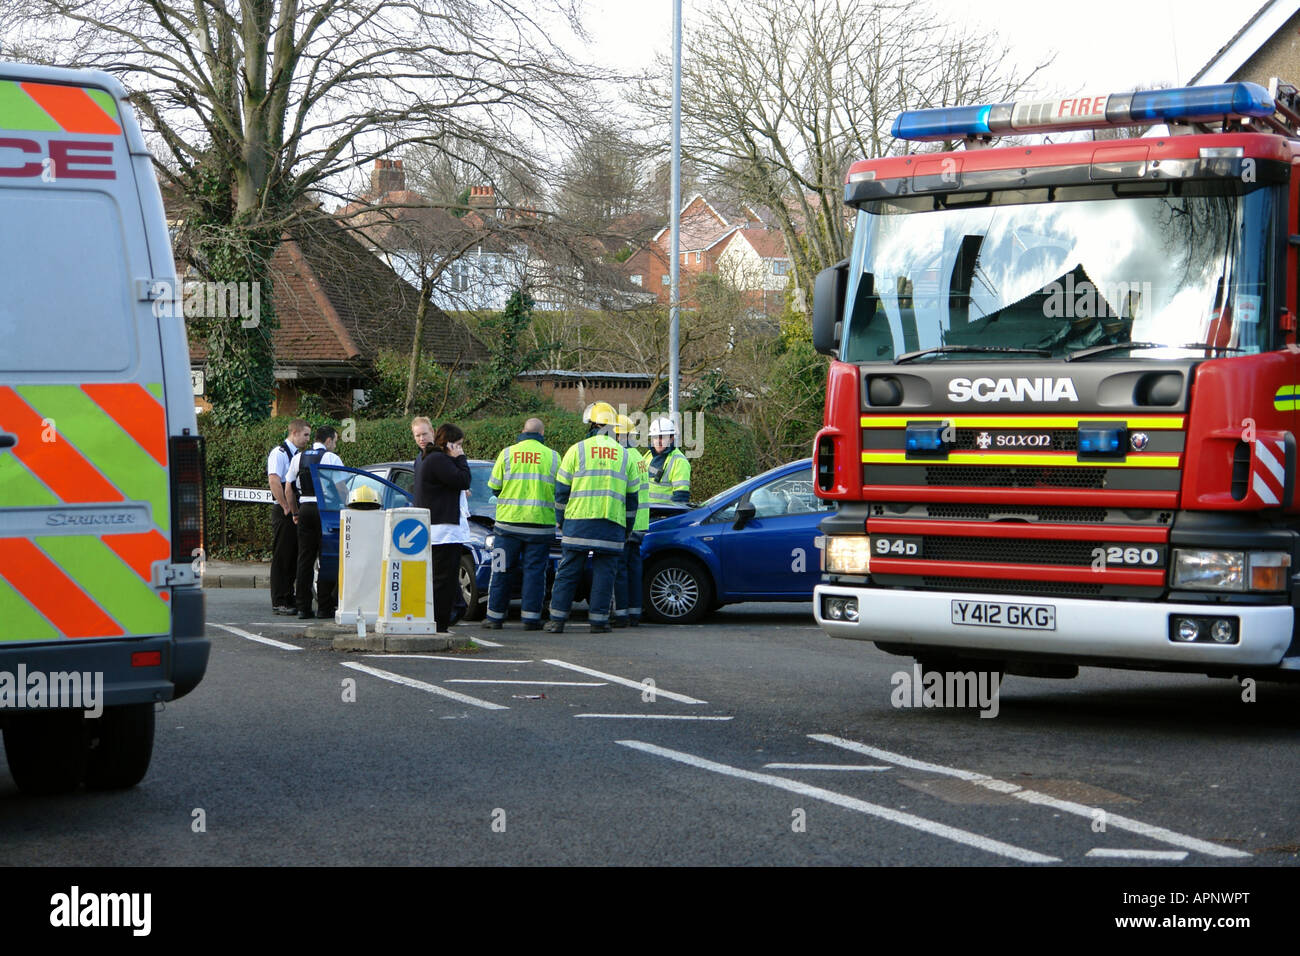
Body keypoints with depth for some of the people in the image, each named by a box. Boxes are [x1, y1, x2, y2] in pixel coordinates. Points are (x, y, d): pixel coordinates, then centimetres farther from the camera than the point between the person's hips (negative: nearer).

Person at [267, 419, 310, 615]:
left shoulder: (298, 455, 17)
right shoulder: (279, 453, -10)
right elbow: (274, 481, -20)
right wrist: (286, 508, -20)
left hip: (297, 512, 9)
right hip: (284, 512, -9)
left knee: (294, 557, 11)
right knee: (282, 557, -6)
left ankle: (289, 599, 16)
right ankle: (278, 603, -4)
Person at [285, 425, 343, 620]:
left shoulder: (298, 457, 12)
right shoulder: (332, 458, -4)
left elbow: (289, 487, 13)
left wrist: (295, 512, 20)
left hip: (304, 509, 5)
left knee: (304, 558, 7)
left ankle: (303, 607, 5)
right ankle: (324, 607, -4)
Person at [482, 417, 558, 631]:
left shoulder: (507, 453, 1)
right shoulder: (553, 457, 1)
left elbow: (494, 487, 4)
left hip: (509, 523, 0)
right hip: (541, 523, 0)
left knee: (502, 571, 8)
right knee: (534, 571, 5)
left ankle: (495, 616, 11)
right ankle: (531, 617, 2)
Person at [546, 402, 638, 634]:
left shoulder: (577, 450, 3)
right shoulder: (624, 455, 11)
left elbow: (561, 490, 5)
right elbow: (631, 497, 13)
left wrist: (561, 521, 15)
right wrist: (627, 529, 21)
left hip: (578, 521, -1)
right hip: (612, 525, 1)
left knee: (568, 572, 3)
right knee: (604, 572, 4)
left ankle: (557, 619, 3)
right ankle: (598, 620, 2)